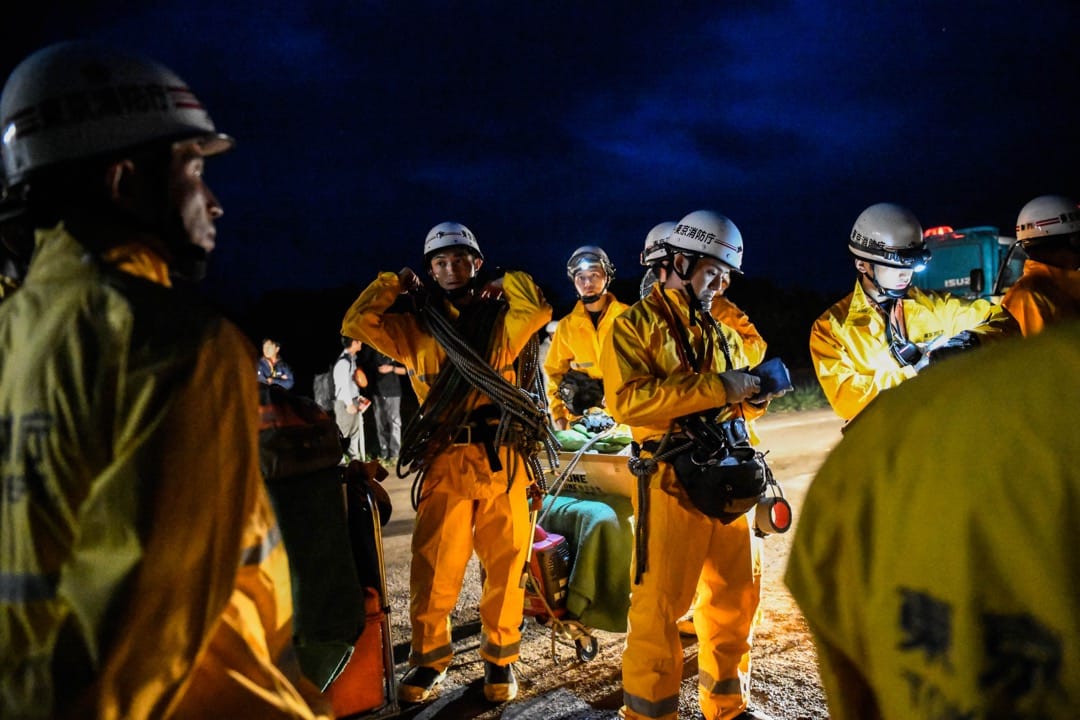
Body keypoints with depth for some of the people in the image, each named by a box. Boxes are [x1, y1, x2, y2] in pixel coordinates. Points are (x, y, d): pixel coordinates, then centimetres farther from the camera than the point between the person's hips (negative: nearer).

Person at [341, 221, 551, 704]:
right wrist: (396, 284, 7)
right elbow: (356, 323, 4)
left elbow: (539, 308, -7)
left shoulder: (501, 319, 12)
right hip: (445, 461, 0)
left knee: (505, 563, 5)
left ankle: (500, 657, 22)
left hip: (503, 459, 0)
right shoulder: (416, 327, 13)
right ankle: (429, 659, 19)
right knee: (433, 566, 0)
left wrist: (504, 282, 7)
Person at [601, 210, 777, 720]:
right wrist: (715, 388, -20)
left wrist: (754, 393, -2)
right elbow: (627, 399, -19)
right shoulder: (635, 325, -4)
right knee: (659, 603, -3)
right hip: (671, 482, -7)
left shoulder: (720, 331, 19)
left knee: (737, 592, 15)